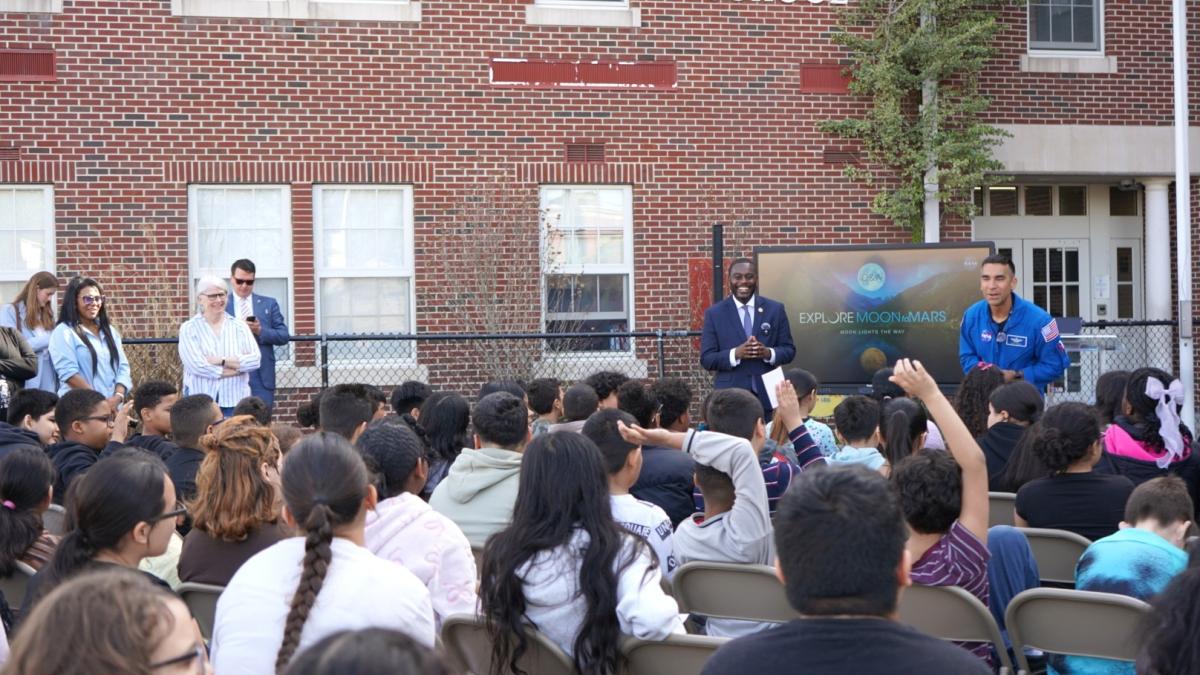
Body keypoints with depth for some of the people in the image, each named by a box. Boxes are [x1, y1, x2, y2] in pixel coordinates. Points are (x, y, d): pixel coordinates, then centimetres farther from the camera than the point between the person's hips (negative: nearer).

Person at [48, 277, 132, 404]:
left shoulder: (110, 331, 17)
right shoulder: (64, 332, -2)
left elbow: (123, 366, 12)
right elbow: (69, 373, -12)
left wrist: (118, 396, -7)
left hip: (113, 406, 5)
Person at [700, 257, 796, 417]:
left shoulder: (775, 309, 7)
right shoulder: (714, 313, 3)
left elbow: (789, 350, 8)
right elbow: (707, 359, -1)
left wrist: (768, 353, -14)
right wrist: (736, 354, -18)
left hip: (767, 395, 1)